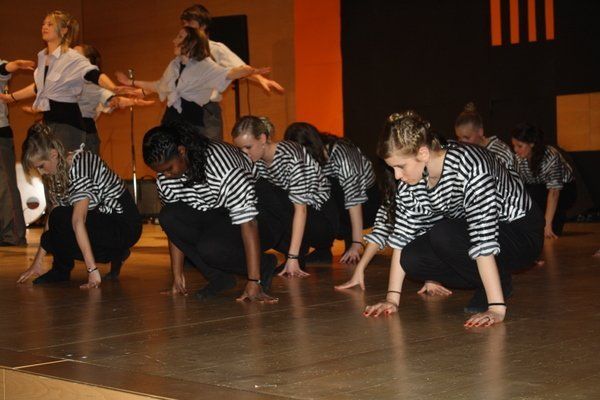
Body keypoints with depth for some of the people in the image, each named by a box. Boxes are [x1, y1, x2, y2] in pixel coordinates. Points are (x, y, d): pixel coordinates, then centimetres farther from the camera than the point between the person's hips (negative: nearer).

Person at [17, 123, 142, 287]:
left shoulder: (79, 166, -24)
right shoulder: (60, 169, 5)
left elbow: (78, 220, -31)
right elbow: (52, 216, 6)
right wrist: (38, 261, 3)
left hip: (124, 225, -10)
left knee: (60, 220, -27)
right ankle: (114, 254, 6)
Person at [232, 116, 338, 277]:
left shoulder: (289, 155, -24)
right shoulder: (256, 161, -2)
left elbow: (301, 209, -27)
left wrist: (292, 257, -31)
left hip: (321, 217, -7)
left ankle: (298, 256, -16)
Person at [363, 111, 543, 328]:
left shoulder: (468, 165, -32)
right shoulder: (410, 180, -10)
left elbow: (483, 239, -37)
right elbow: (402, 236, -7)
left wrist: (496, 308, -39)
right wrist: (392, 298, -12)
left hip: (520, 231, -7)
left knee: (443, 235, -32)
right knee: (412, 259, -16)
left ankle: (501, 283, -7)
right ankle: (489, 282, 3)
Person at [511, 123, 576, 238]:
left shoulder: (551, 157, -32)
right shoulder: (518, 158, -19)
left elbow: (554, 192, -35)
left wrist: (548, 225, -41)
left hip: (564, 191, -4)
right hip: (539, 189, 4)